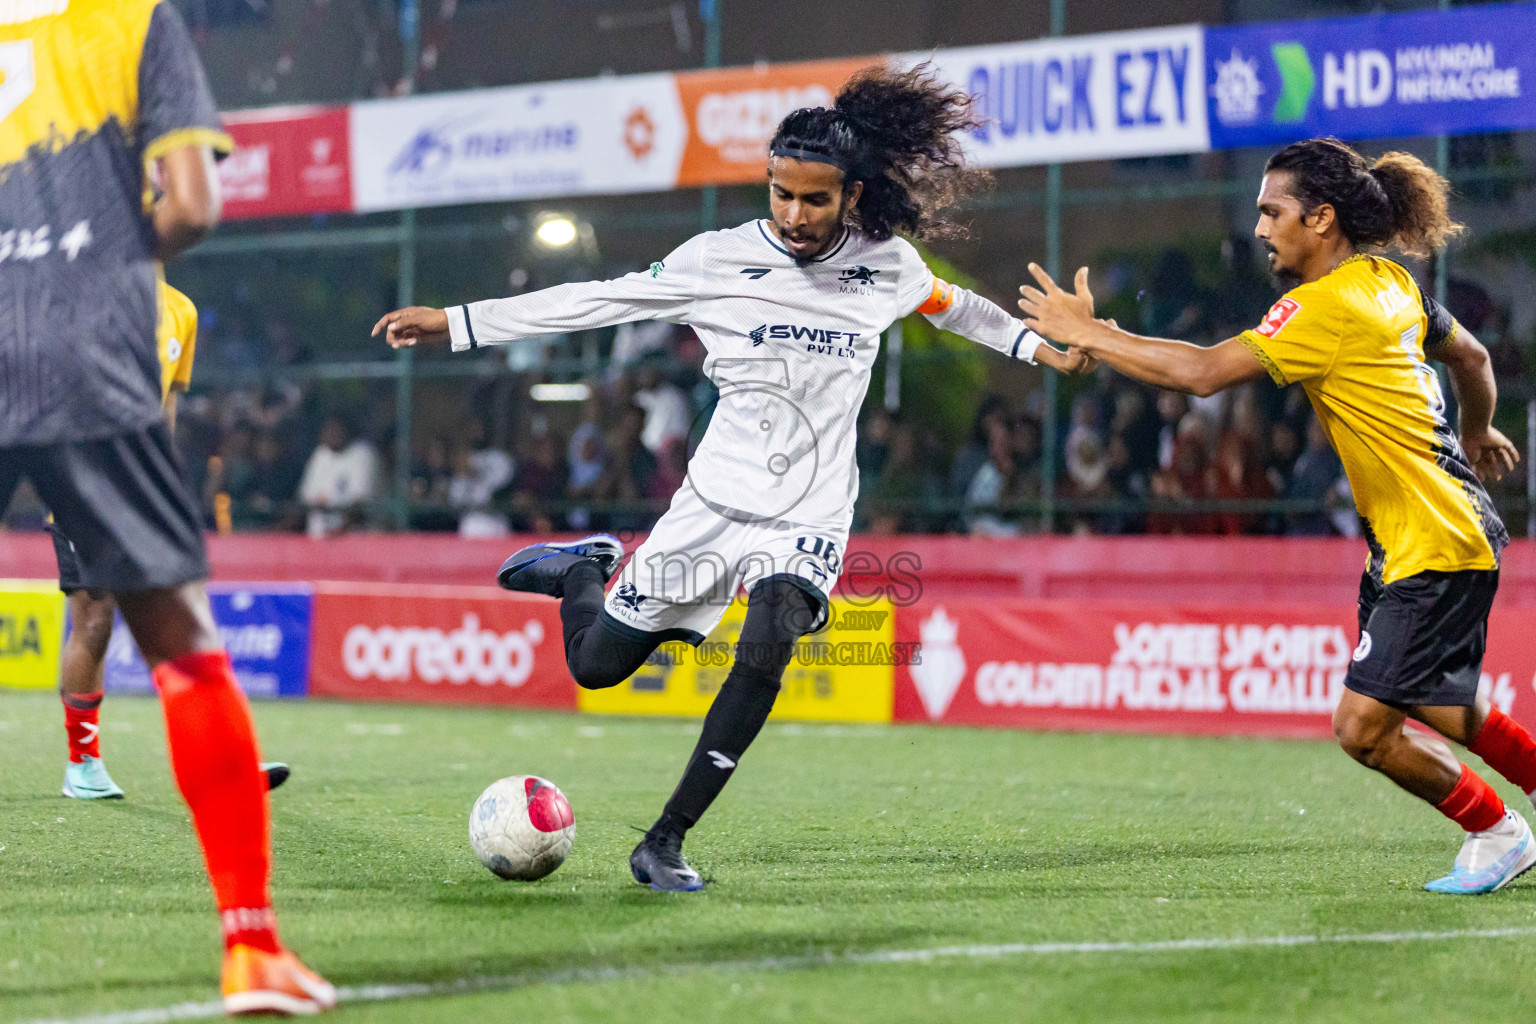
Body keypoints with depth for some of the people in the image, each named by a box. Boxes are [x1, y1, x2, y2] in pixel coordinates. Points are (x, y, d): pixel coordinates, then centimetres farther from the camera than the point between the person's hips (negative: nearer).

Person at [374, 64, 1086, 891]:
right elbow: (597, 301, -2)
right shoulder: (718, 260, -6)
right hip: (716, 498, 0)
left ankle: (666, 842, -20)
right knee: (598, 667, 4)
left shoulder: (887, 265, 0)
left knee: (768, 646, -28)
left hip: (810, 518, 0)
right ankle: (585, 569, 40)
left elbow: (951, 306, 22)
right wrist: (454, 323, -4)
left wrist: (1036, 344, 21)